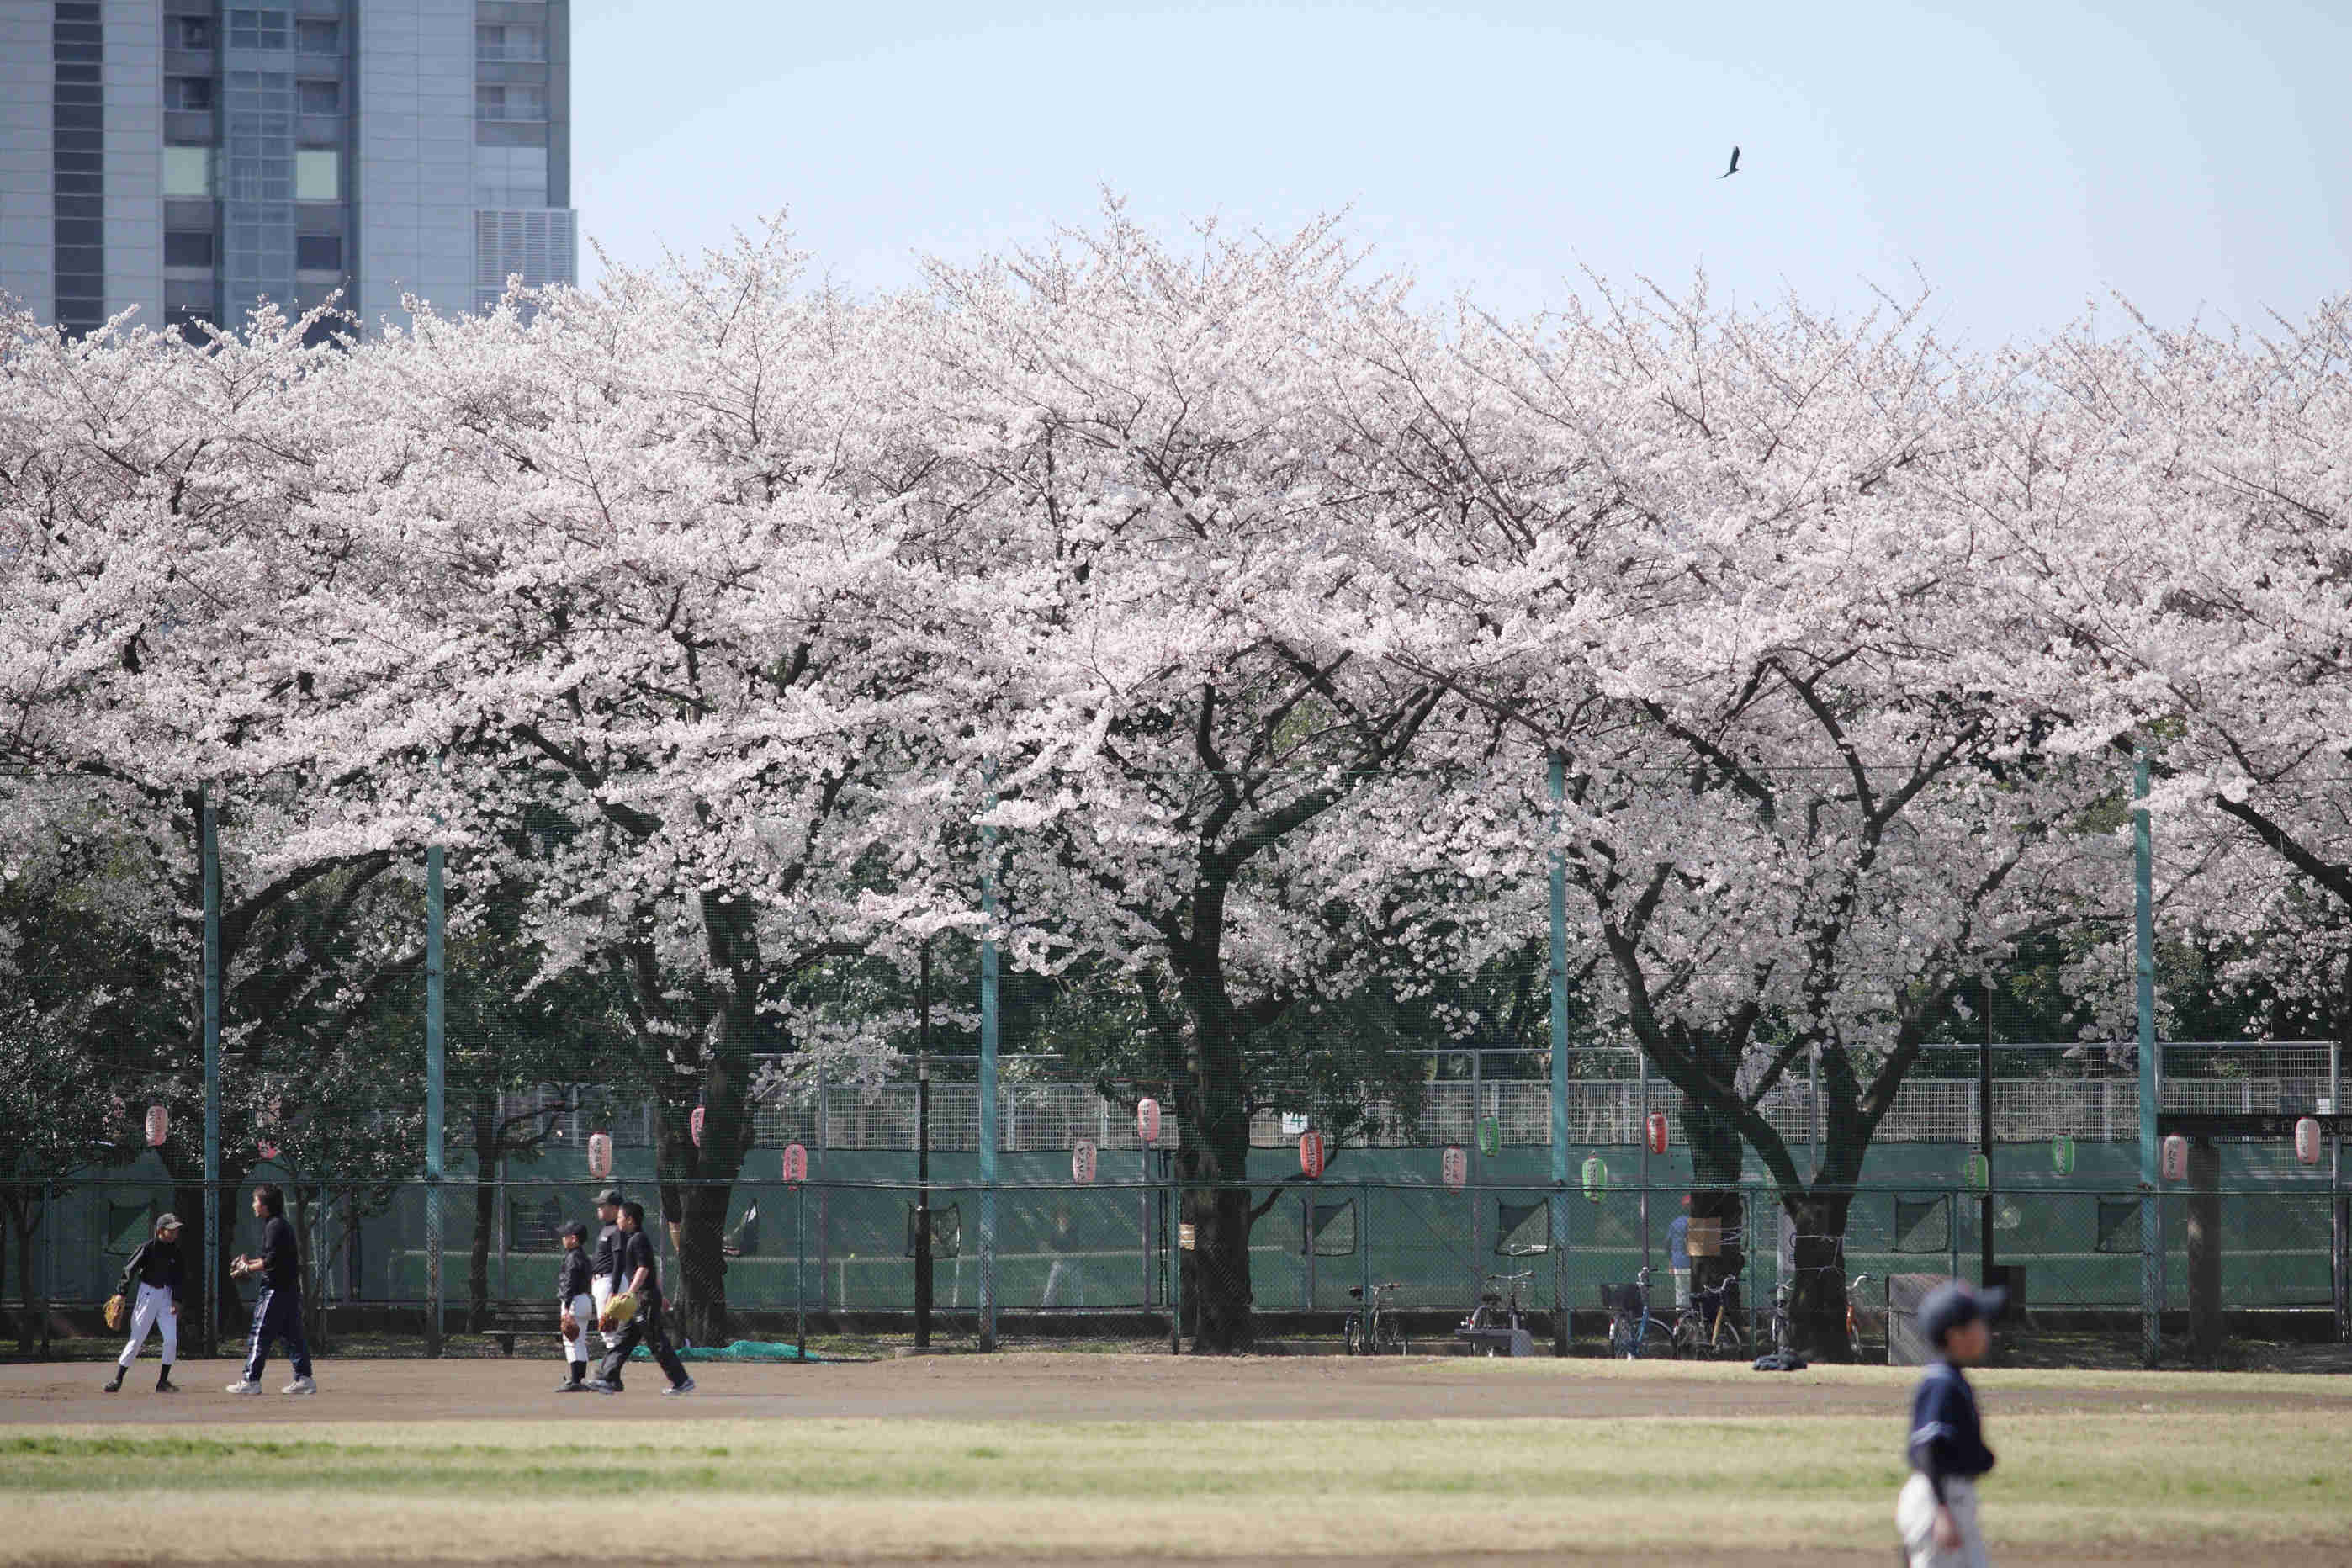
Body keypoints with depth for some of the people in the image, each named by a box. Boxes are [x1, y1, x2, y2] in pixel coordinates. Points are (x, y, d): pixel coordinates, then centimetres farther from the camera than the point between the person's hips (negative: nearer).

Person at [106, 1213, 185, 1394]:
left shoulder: (175, 1251, 3)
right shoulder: (148, 1247, -11)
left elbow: (177, 1278, 8)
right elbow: (130, 1269, -11)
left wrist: (176, 1300, -2)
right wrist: (121, 1294, -17)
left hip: (166, 1295, 5)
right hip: (148, 1293, -5)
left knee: (171, 1339, -4)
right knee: (137, 1339, -6)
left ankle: (163, 1381, 7)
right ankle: (118, 1379, 1)